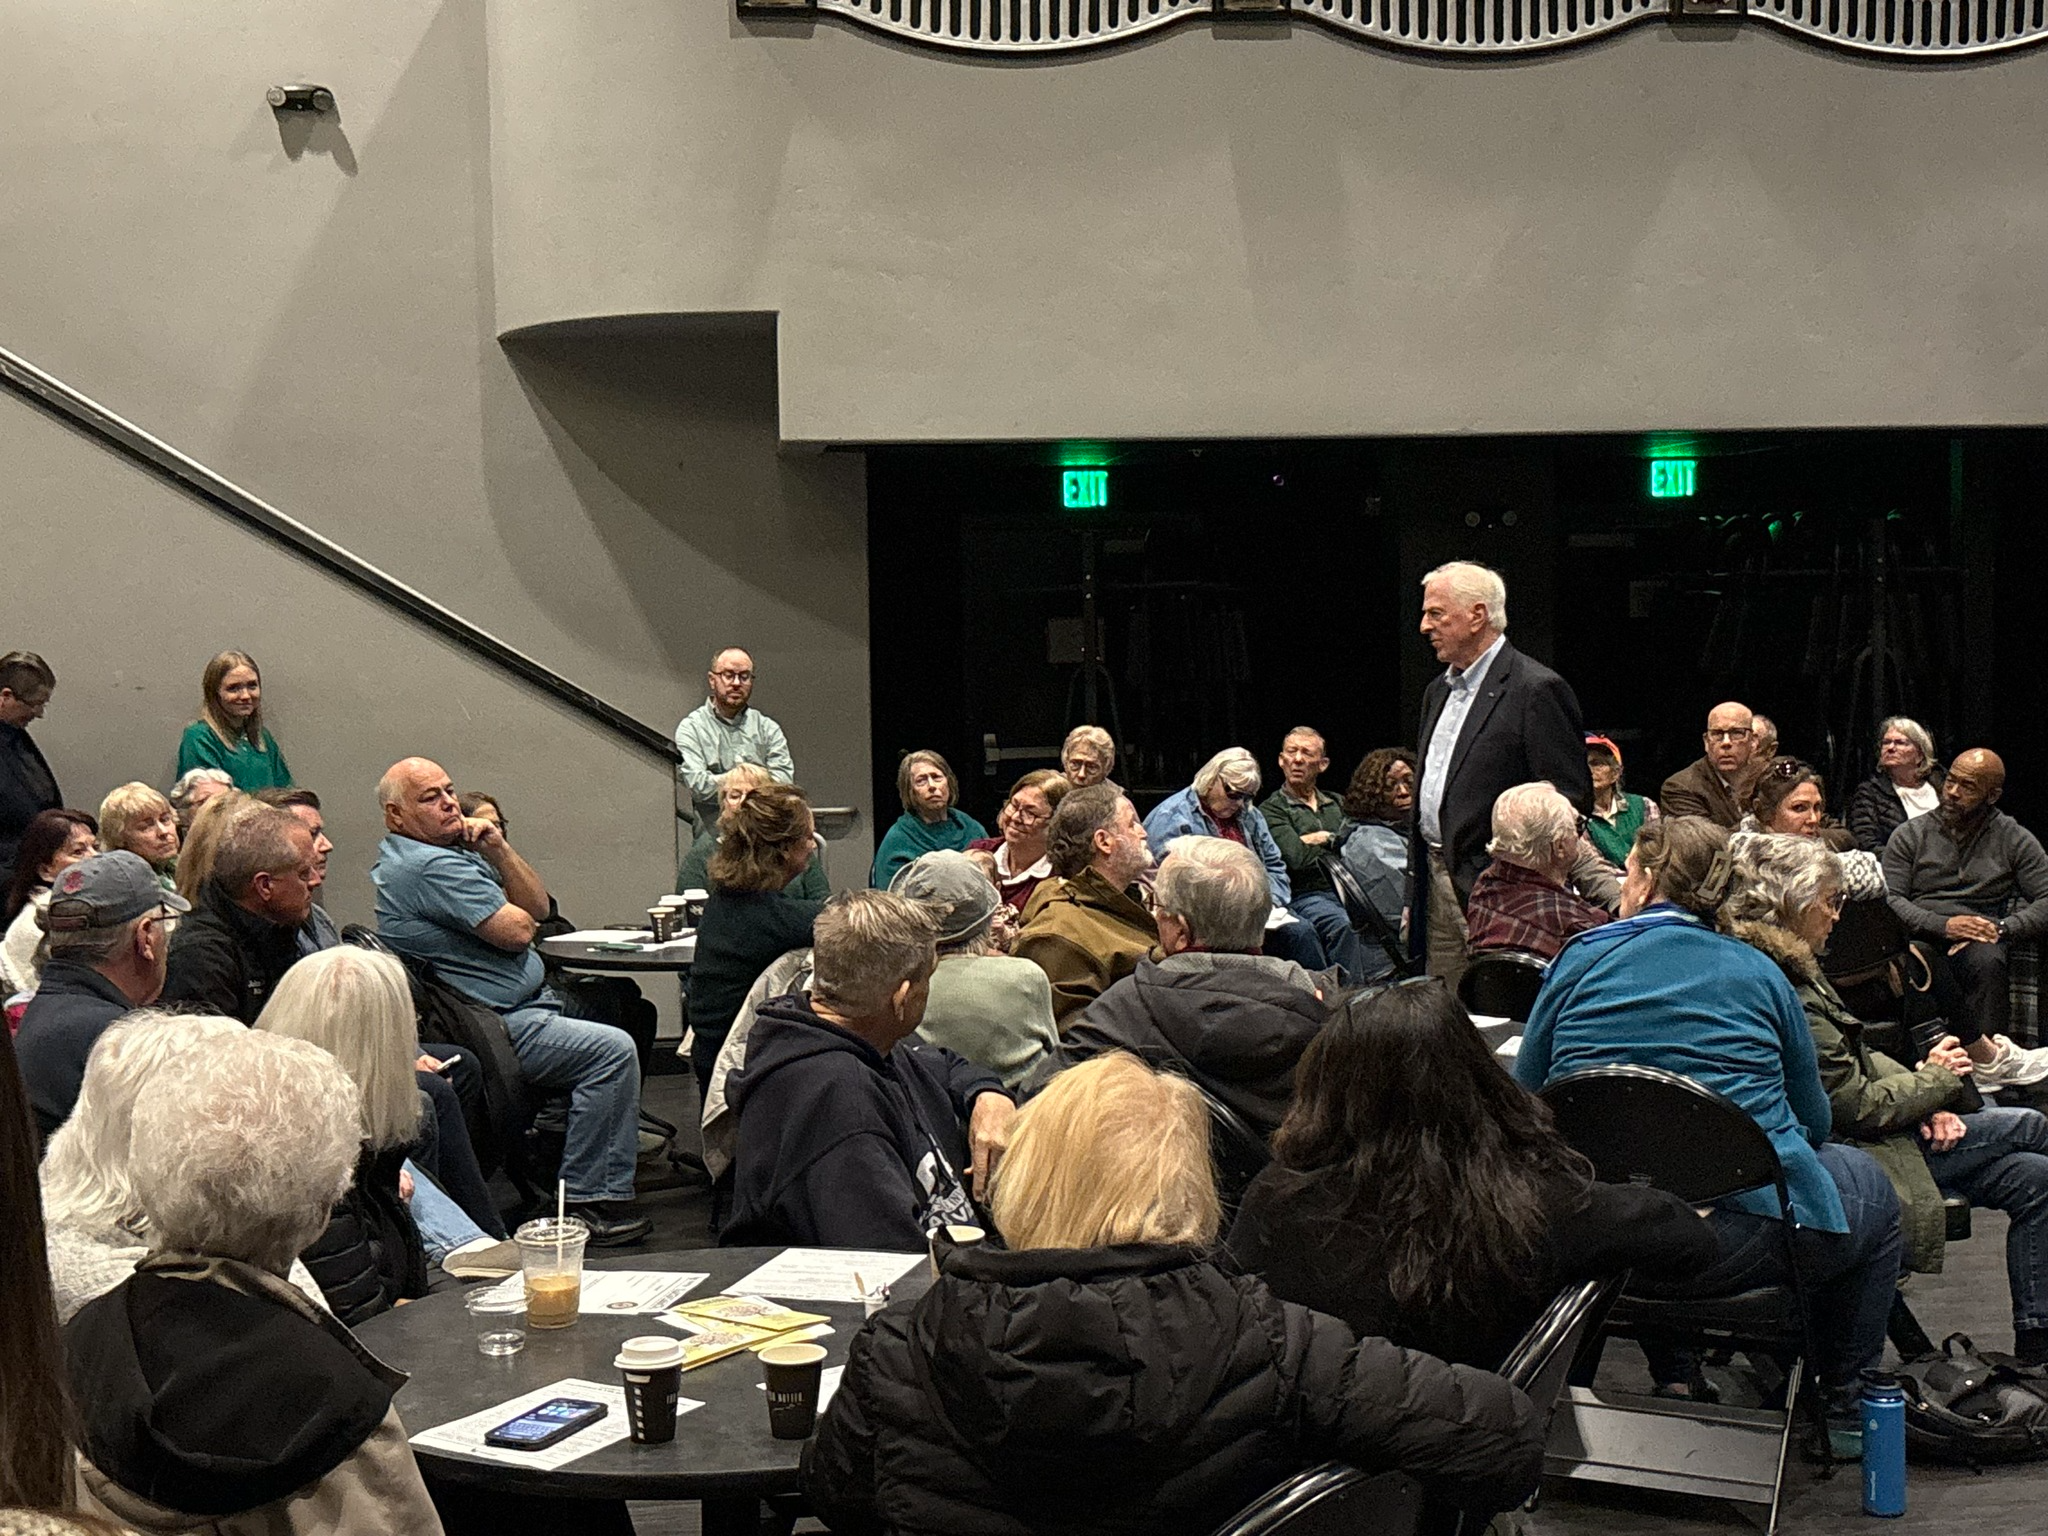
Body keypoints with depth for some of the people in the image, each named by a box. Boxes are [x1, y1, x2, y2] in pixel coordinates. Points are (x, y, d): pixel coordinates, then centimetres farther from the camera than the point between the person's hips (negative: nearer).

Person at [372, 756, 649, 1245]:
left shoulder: (454, 852, 17)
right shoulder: (431, 865, -17)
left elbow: (538, 906, 13)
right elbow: (517, 931, -20)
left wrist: (498, 849, -1)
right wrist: (513, 913, 3)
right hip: (497, 1026, -12)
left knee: (626, 1015, 16)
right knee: (613, 1050, -23)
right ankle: (591, 1202, -18)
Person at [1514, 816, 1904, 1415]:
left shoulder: (1579, 959, 5)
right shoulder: (1759, 973, 5)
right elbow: (1813, 1122, 10)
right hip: (1743, 1240, -3)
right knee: (1866, 1179, 28)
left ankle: (1672, 1379, 38)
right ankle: (1843, 1401, 32)